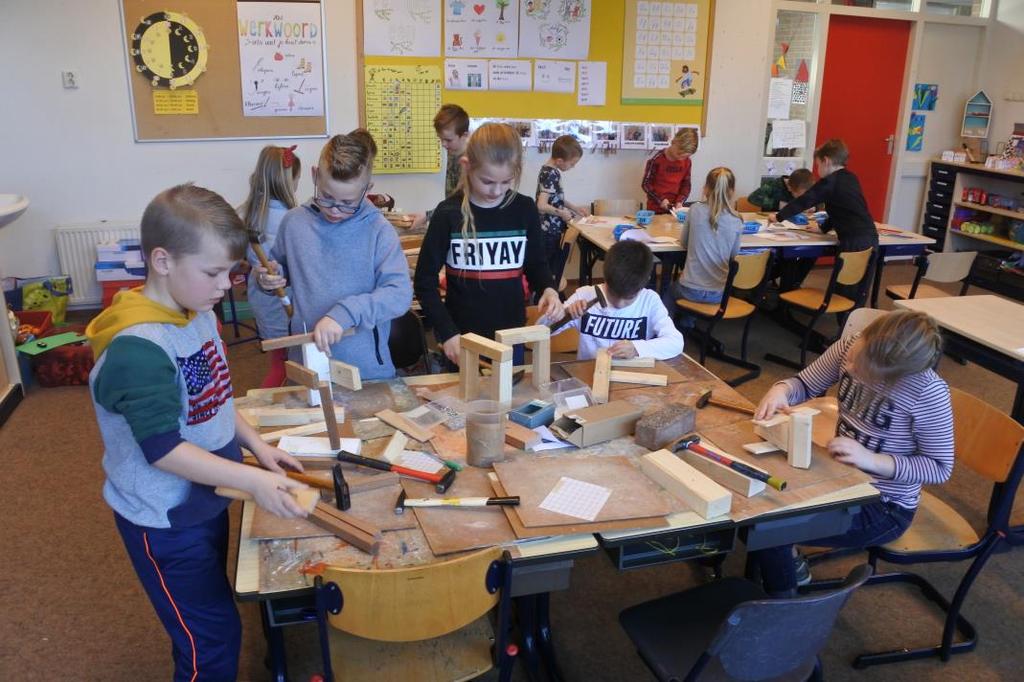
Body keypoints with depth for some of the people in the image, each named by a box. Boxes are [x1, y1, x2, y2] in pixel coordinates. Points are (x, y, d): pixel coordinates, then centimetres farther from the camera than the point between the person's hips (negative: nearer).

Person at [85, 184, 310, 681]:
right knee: (214, 640, 5)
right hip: (165, 522, -8)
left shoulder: (199, 313, -1)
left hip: (205, 502, 8)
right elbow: (163, 448, -30)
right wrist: (251, 480, -34)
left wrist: (255, 443, 0)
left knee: (204, 624, 26)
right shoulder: (138, 347, -29)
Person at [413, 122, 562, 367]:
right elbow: (425, 282, -6)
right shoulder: (448, 213, -10)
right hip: (462, 337, -2)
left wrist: (548, 289, -11)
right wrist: (448, 333, -15)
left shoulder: (525, 210, -3)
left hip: (512, 335, 2)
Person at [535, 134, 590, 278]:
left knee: (553, 268, 17)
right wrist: (562, 213, -17)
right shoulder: (551, 175, -21)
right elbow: (542, 205, -29)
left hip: (553, 229, 10)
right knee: (551, 270, 0)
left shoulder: (550, 170, 8)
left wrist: (574, 207, 14)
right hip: (549, 231, -10)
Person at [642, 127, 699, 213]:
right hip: (655, 209, -3)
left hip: (675, 209, 4)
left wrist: (680, 201, -12)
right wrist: (660, 199, -19)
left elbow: (686, 185, 5)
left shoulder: (686, 162, -2)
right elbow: (646, 184, -10)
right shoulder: (656, 160, -15)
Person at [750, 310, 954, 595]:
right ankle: (787, 562, 20)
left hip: (884, 508, -6)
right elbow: (805, 385, -1)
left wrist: (871, 459, -31)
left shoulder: (928, 392, -28)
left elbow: (940, 469, -18)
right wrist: (780, 390, -24)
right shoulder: (851, 348, -14)